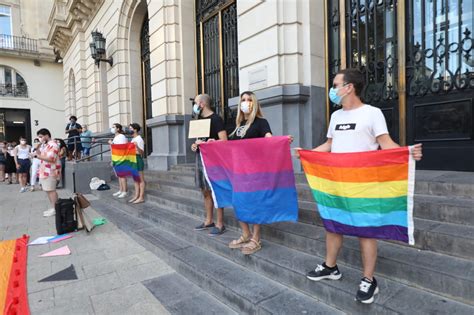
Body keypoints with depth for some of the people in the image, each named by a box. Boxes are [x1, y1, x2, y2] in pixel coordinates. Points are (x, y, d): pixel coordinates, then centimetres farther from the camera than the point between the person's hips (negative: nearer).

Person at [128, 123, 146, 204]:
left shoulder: (139, 139, -11)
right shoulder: (133, 139, 16)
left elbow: (142, 152, -18)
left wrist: (137, 146, -33)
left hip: (138, 159, -10)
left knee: (140, 180, -4)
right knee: (135, 179, 12)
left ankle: (141, 197, 0)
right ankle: (136, 196, 19)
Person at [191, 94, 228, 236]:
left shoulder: (215, 118, -9)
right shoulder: (200, 120, 16)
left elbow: (224, 141, -16)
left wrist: (206, 143, -18)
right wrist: (195, 145, 6)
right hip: (200, 158, 9)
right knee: (205, 191, 13)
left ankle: (220, 224, 4)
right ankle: (209, 221, 24)